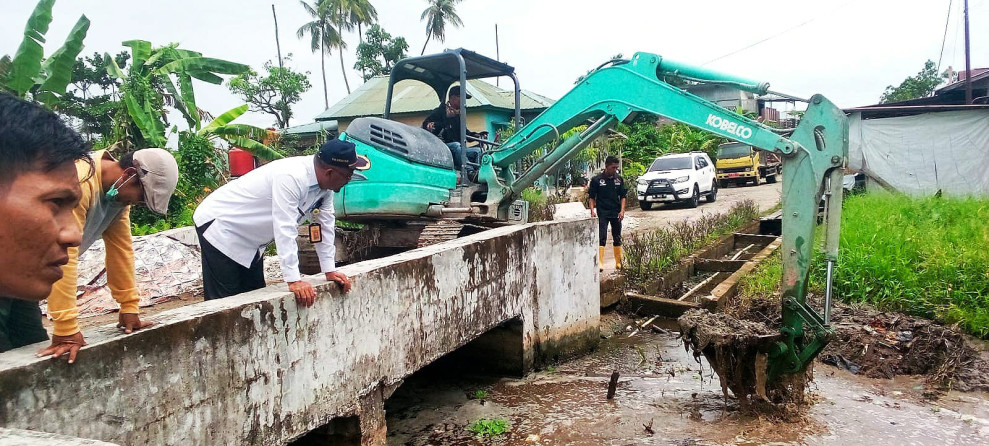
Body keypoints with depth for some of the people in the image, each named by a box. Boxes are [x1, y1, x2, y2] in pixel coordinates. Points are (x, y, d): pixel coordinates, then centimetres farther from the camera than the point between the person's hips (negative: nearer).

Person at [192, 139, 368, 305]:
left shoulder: (325, 183, -6)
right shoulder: (291, 178, -33)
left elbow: (324, 224, 1)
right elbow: (285, 229, -36)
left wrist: (330, 270, 1)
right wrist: (294, 280, -36)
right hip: (218, 227, -9)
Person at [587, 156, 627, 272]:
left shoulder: (619, 179, 5)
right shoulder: (596, 180, -5)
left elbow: (622, 196, 9)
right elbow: (592, 197, 0)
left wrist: (622, 210, -2)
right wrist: (592, 210, -11)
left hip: (616, 214, 4)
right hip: (603, 214, -4)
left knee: (617, 238, 12)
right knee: (602, 238, -10)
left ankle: (619, 262, 23)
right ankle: (600, 263, -11)